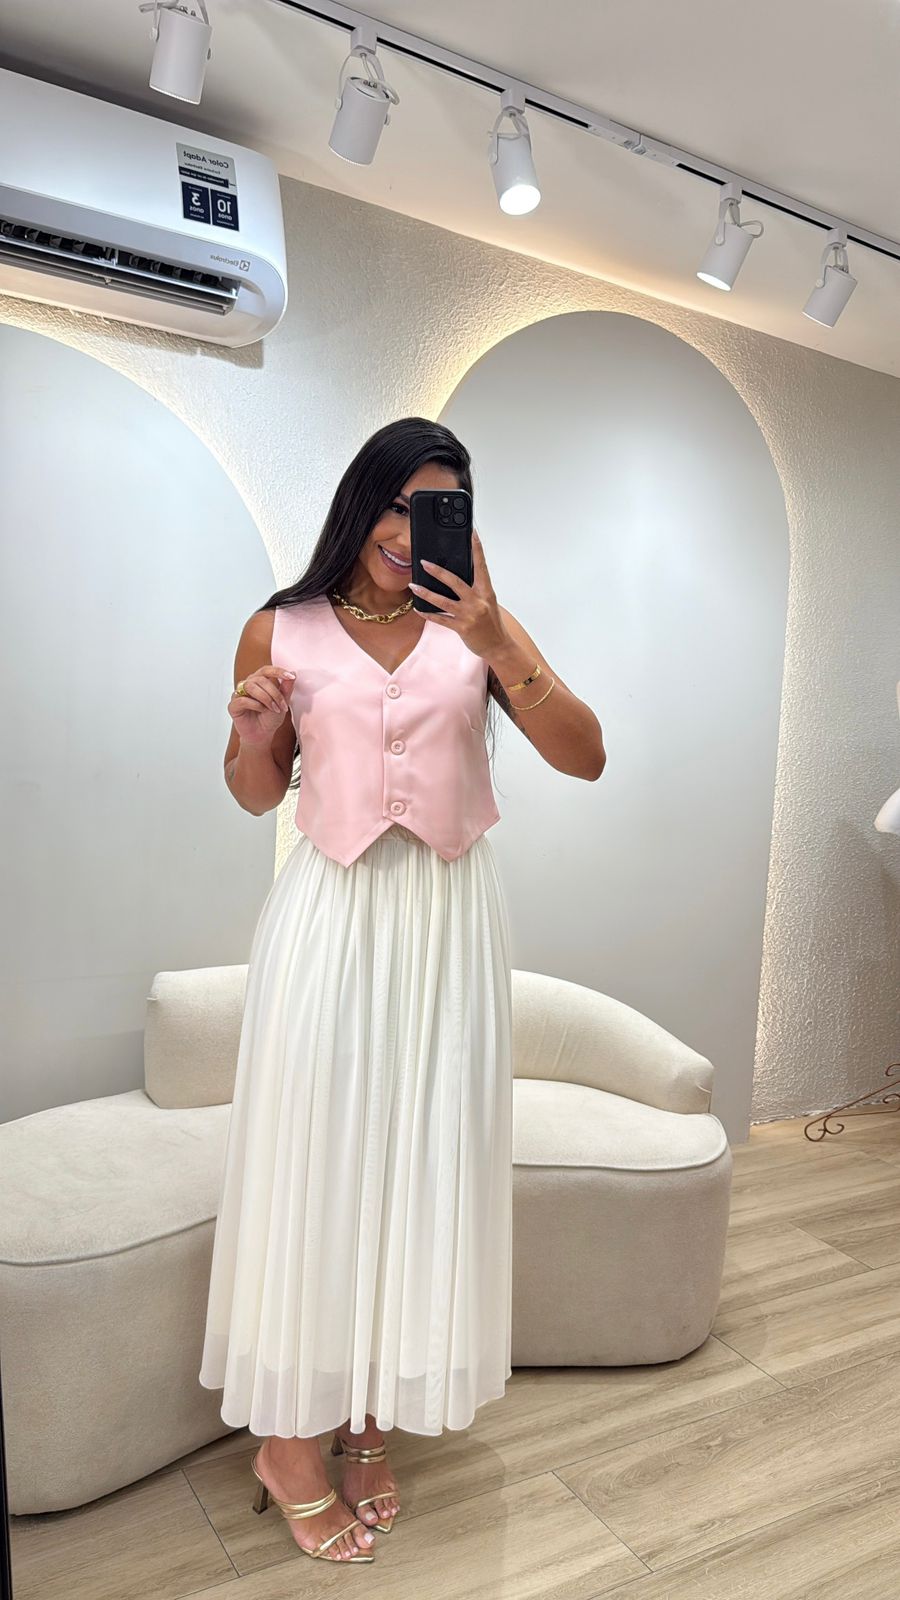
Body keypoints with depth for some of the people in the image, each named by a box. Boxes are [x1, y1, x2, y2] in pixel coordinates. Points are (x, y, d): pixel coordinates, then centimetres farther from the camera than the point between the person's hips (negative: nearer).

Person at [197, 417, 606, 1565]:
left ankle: (371, 1419, 28)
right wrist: (254, 736, -11)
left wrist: (494, 644, -16)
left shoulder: (475, 626, 3)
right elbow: (257, 797, 11)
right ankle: (287, 1438, 21)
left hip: (447, 918, 2)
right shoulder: (281, 632, 2)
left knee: (419, 1159, 8)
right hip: (330, 912, -1)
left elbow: (586, 758, -7)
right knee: (312, 1156, 2)